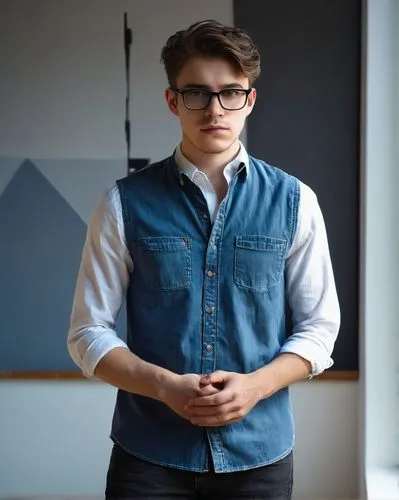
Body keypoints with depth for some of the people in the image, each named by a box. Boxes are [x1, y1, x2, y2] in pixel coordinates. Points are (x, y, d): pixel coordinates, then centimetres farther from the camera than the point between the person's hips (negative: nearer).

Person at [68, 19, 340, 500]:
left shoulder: (294, 201, 0)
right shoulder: (125, 203, -4)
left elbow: (319, 329, 3)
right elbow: (89, 333, -2)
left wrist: (255, 386, -13)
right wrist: (166, 386, -16)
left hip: (258, 448, 2)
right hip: (149, 453, -1)